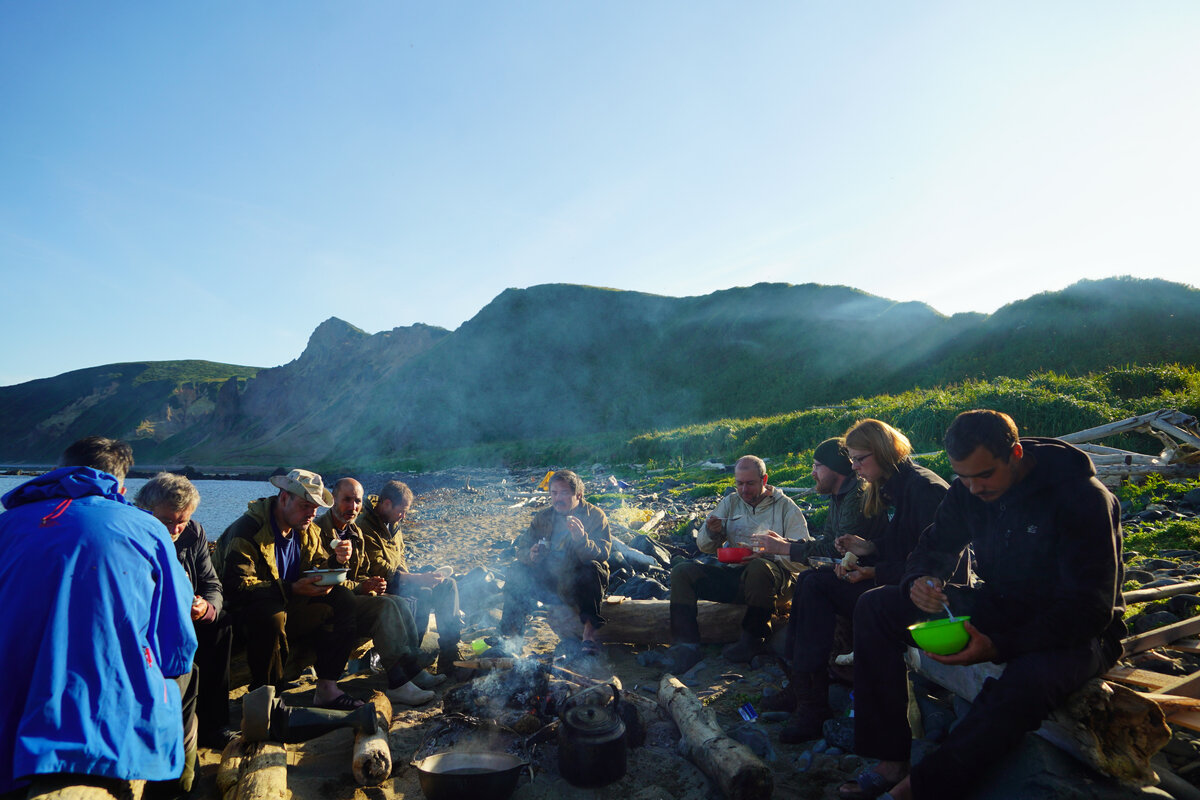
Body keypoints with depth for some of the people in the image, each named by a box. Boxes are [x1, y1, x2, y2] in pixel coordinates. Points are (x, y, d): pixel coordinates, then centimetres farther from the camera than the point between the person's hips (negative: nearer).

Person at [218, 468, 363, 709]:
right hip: (246, 615, -7)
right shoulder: (248, 529, -17)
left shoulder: (309, 531, 6)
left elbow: (319, 570, 10)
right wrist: (292, 589, -33)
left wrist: (337, 561, -13)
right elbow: (237, 586, -25)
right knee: (271, 616, -38)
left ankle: (326, 688, -9)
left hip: (289, 609, 7)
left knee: (343, 600, -9)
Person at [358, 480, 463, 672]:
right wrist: (419, 578, -27)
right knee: (422, 595, -33)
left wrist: (412, 577, 2)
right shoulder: (364, 527, -19)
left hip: (397, 580, 9)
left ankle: (449, 655, -2)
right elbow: (379, 571, -25)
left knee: (447, 585, -5)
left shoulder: (392, 523, 11)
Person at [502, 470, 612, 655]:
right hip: (548, 581, 4)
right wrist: (530, 555, -23)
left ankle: (589, 633, -33)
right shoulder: (542, 517, 6)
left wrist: (581, 540, -38)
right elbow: (521, 548, 2)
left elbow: (601, 555, -18)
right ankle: (511, 634, -11)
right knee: (517, 572, -17)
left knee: (592, 570, -34)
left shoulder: (596, 516, -6)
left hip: (579, 583, -3)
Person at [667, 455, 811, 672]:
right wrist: (711, 532, -10)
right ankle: (687, 644, -19)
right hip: (732, 573, 4)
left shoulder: (785, 506, 5)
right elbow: (704, 547, 14)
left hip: (766, 574, -4)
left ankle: (753, 640, -18)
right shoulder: (730, 502, 16)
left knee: (759, 568, -39)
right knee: (682, 571, -16)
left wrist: (767, 554, -21)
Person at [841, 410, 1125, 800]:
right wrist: (919, 583, -20)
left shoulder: (1082, 496, -21)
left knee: (1029, 677, -41)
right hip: (999, 605, 6)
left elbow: (1090, 610, -24)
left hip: (1076, 630, -5)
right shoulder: (967, 490, -4)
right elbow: (933, 549, 6)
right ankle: (891, 762, -13)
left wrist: (999, 646, -36)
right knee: (875, 607, -9)